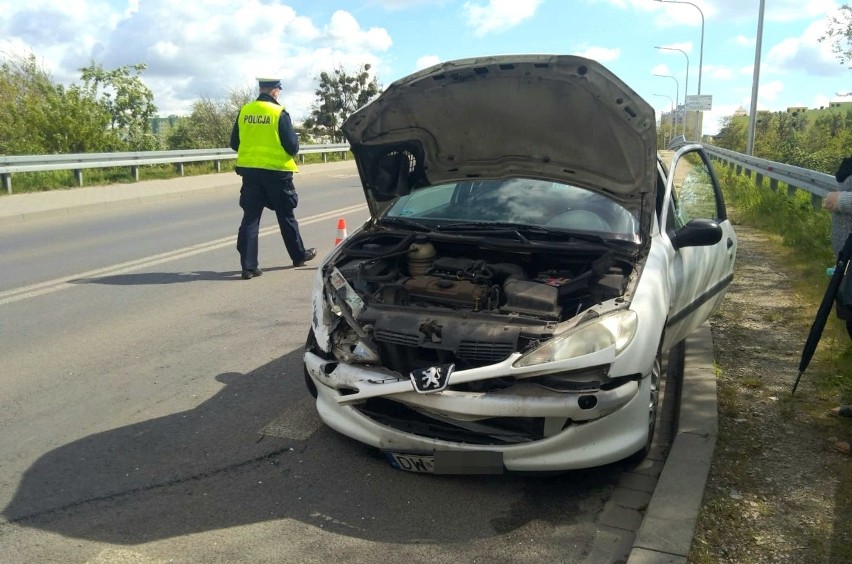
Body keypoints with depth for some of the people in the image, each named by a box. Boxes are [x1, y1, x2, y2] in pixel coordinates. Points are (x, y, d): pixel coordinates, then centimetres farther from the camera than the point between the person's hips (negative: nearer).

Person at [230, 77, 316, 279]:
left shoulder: (244, 111, 3)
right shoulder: (279, 113, -10)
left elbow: (234, 143, 9)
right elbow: (292, 146, -10)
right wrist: (293, 145, 13)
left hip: (250, 170, 3)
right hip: (276, 171, -3)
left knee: (250, 217, 4)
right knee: (286, 216, 11)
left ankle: (248, 266, 1)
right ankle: (298, 255, 27)